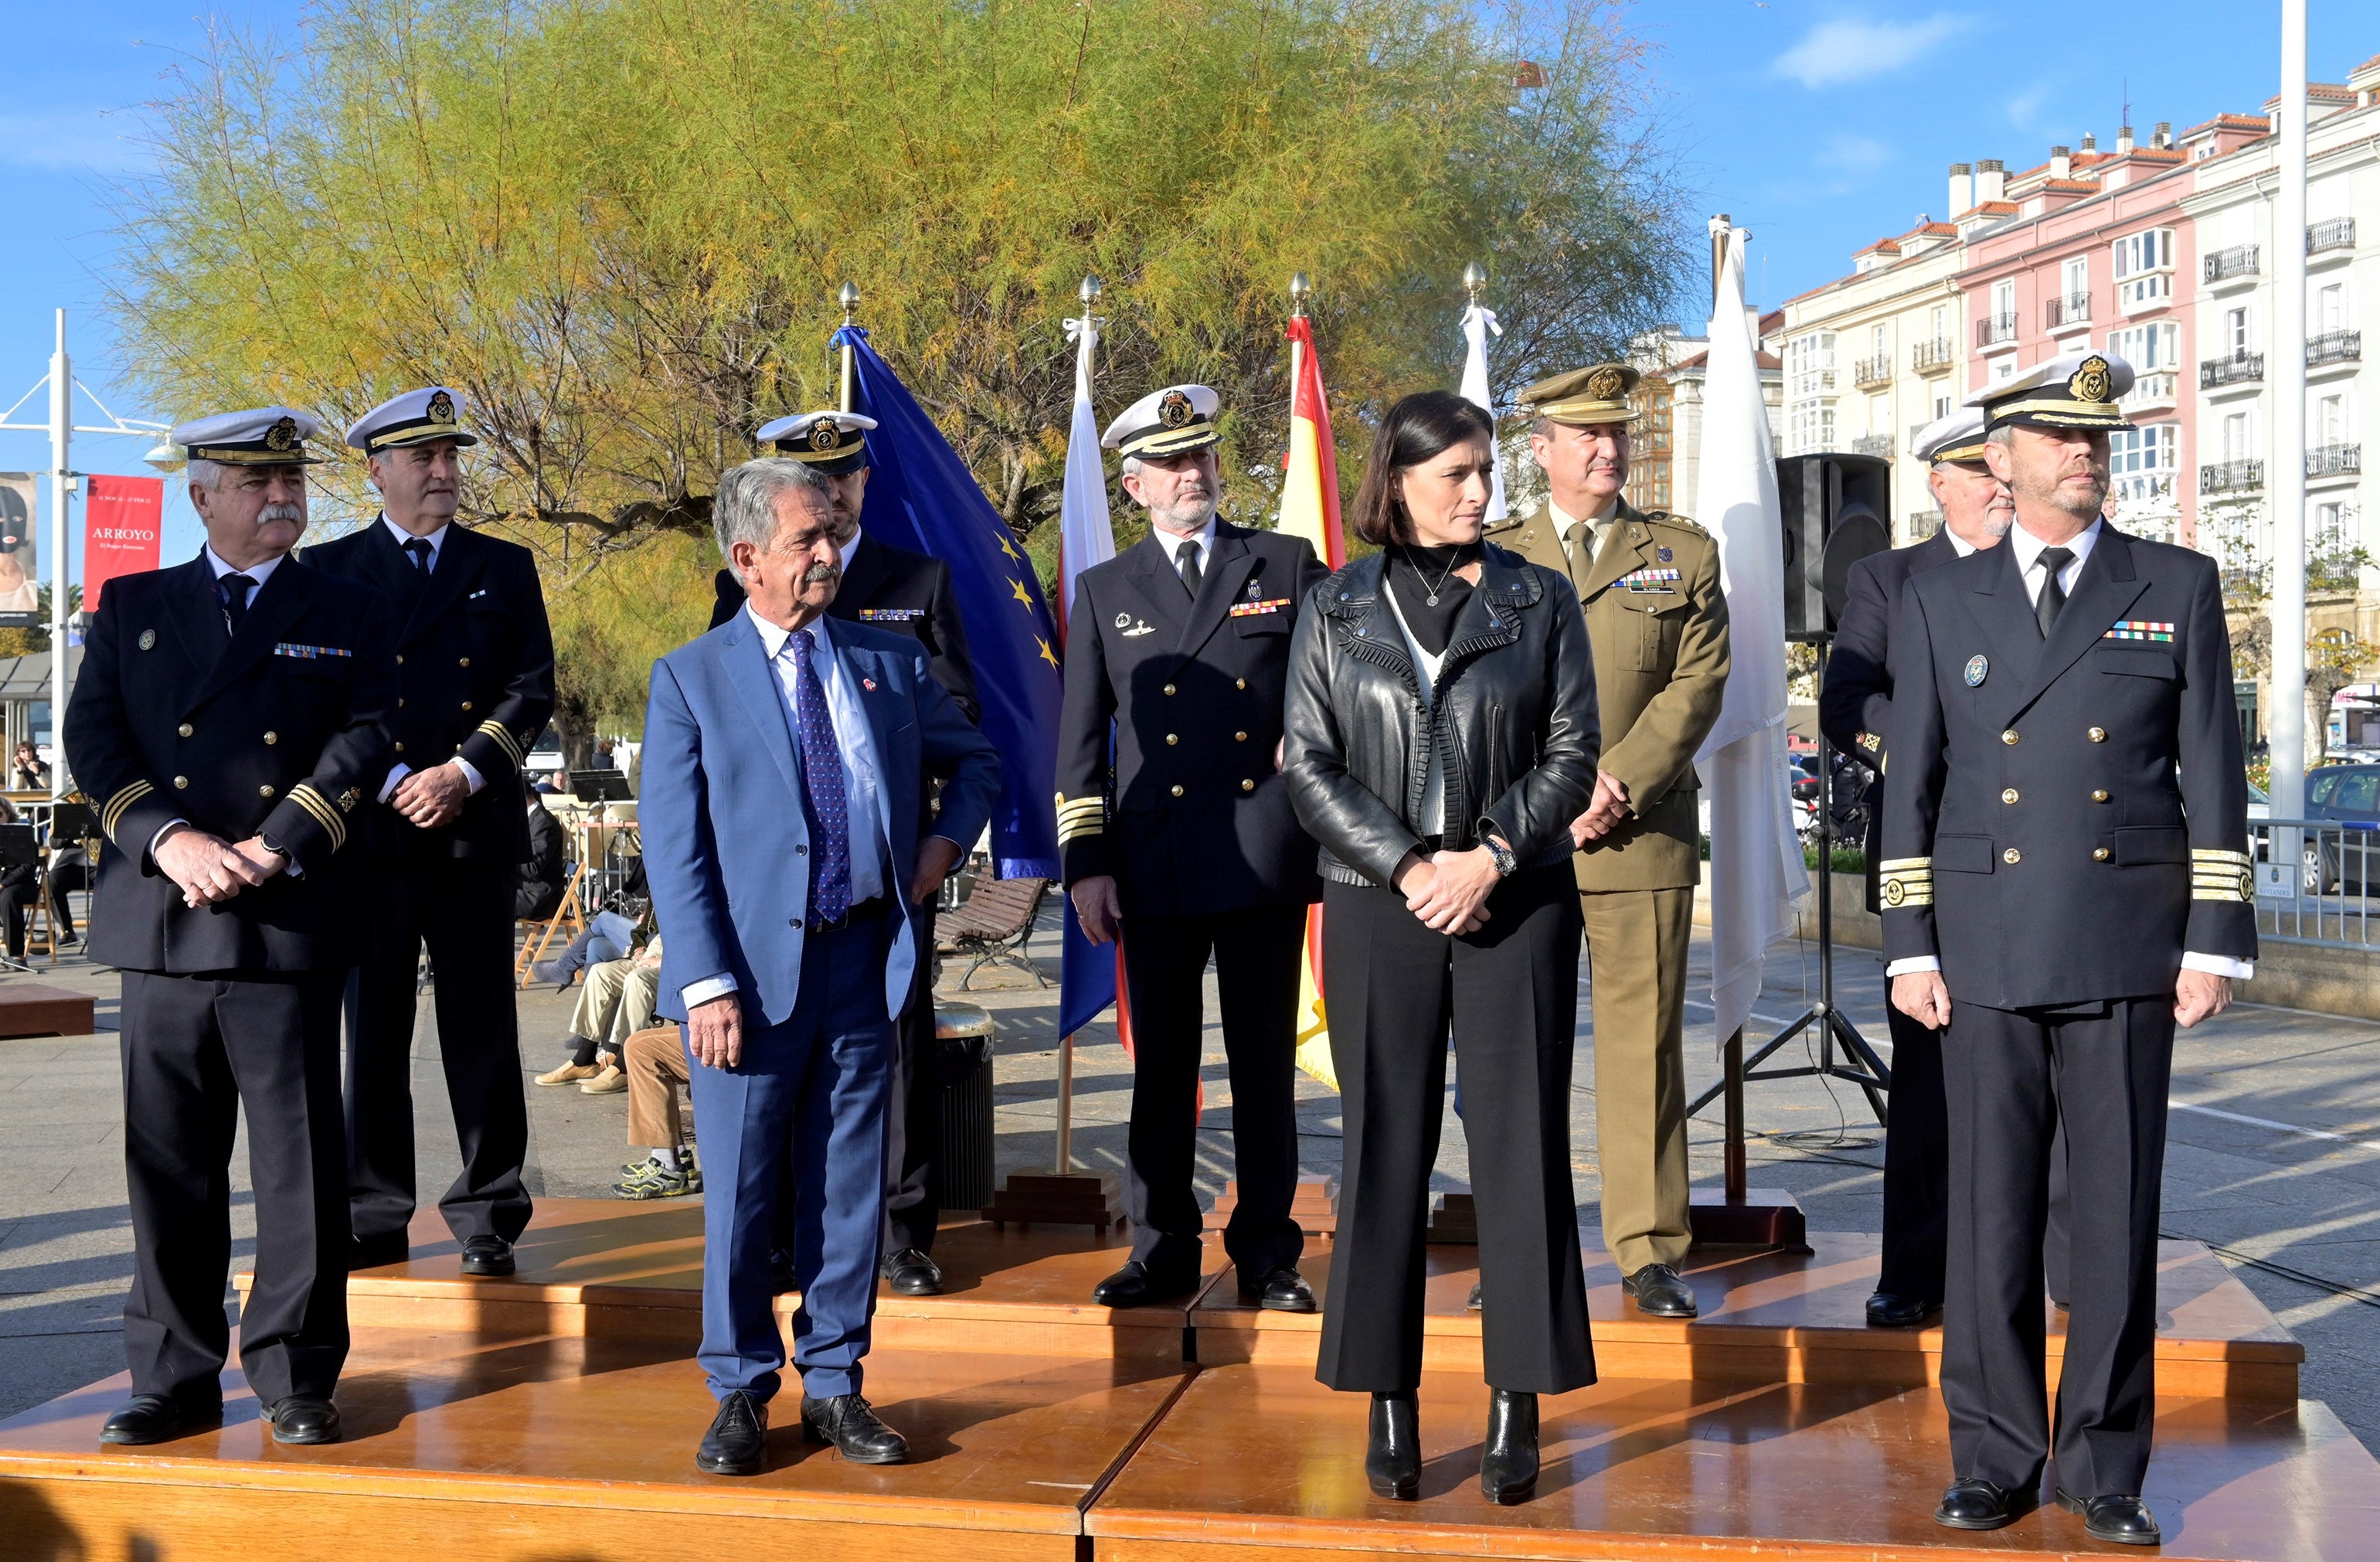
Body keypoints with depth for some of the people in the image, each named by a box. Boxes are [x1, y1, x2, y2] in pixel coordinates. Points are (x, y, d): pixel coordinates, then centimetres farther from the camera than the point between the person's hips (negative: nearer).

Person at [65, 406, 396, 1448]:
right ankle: (174, 1379, 17)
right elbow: (91, 737, 5)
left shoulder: (347, 617, 10)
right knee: (168, 1164, 6)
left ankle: (297, 1375, 11)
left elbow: (363, 739, -2)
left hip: (292, 925, -2)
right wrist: (168, 839, -12)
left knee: (300, 1159, 1)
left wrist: (272, 850, -14)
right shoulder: (133, 608, 15)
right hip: (160, 926, 2)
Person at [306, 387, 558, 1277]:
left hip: (476, 830, 1)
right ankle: (373, 1219, 12)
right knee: (371, 1031, 4)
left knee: (482, 1033, 2)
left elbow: (533, 690, 5)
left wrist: (463, 772, -8)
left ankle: (489, 1219, 9)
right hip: (369, 831, 0)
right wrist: (389, 785, -9)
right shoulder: (330, 570, 8)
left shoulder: (505, 568, 12)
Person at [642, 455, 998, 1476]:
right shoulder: (691, 679, 0)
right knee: (741, 1193, 4)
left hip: (866, 963, 3)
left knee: (850, 1188, 9)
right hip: (756, 970, -3)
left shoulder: (890, 663, 9)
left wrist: (945, 839, 6)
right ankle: (741, 1393, 19)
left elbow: (975, 759, 25)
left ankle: (833, 1384, 21)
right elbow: (674, 847, -5)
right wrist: (707, 984, -13)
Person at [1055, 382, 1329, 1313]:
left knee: (1265, 1066, 5)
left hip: (1265, 853, -1)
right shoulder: (1103, 592, 10)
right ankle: (1162, 1250, 18)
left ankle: (1266, 1253, 15)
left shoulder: (1287, 567, 8)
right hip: (1155, 867, 1)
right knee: (1161, 1067, 7)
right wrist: (1085, 864, 2)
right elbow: (1078, 742, 9)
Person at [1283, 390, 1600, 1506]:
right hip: (1379, 907, 0)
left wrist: (1489, 855, -11)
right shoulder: (1337, 612, 6)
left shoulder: (1540, 601, 6)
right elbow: (1310, 770, 2)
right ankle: (1390, 1405, 11)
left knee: (1520, 1142, 0)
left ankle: (1518, 1406, 8)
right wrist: (1408, 868, -9)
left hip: (1517, 903, 0)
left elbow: (1573, 754, 2)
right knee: (1385, 1148, 3)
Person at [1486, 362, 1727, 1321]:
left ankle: (1650, 1251, 11)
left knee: (1644, 1044, 2)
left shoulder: (1683, 555, 10)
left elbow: (1698, 685, 0)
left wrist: (1615, 782, -12)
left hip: (1643, 838, 0)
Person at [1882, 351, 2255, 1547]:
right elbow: (1909, 786, 8)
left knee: (2118, 1210, 3)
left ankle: (2105, 1466, 14)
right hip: (1985, 945, 1)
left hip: (2128, 945, 0)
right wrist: (1909, 948, 2)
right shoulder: (1939, 603, 9)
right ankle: (1994, 1458, 15)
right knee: (1990, 1208, 4)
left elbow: (2212, 776, 4)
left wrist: (2216, 943, -2)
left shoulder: (2178, 588, 7)